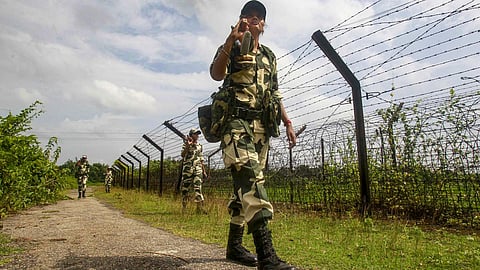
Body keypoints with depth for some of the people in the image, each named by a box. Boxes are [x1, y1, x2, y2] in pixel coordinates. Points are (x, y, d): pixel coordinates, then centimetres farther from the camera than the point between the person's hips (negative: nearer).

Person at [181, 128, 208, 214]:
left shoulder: (200, 146, 16)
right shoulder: (186, 144, 5)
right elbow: (182, 155, -10)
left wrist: (204, 171, 15)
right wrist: (188, 145, -19)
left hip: (198, 169, 3)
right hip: (187, 169, -2)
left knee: (198, 187, -9)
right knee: (185, 188, 2)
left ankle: (199, 207, -12)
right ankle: (184, 207, 12)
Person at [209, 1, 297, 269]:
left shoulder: (270, 56, 24)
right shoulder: (231, 49, 9)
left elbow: (275, 93, 23)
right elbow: (216, 74, -13)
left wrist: (288, 122, 14)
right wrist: (232, 39, -23)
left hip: (262, 126, 6)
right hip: (237, 121, -6)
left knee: (247, 184, 8)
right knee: (251, 179, -23)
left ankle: (234, 245, 20)